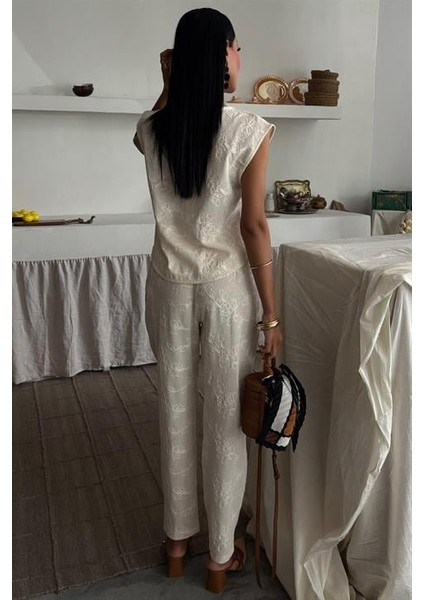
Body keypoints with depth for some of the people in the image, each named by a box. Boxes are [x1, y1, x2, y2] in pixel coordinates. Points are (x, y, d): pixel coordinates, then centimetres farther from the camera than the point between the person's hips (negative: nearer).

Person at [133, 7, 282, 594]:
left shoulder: (152, 129, -1)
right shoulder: (250, 130, -13)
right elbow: (254, 226, -14)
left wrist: (169, 84, 16)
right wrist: (271, 314, -7)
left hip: (170, 286, 4)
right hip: (226, 288, -3)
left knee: (176, 415, 16)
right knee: (227, 423, 10)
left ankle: (177, 540, 35)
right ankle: (220, 557, 28)